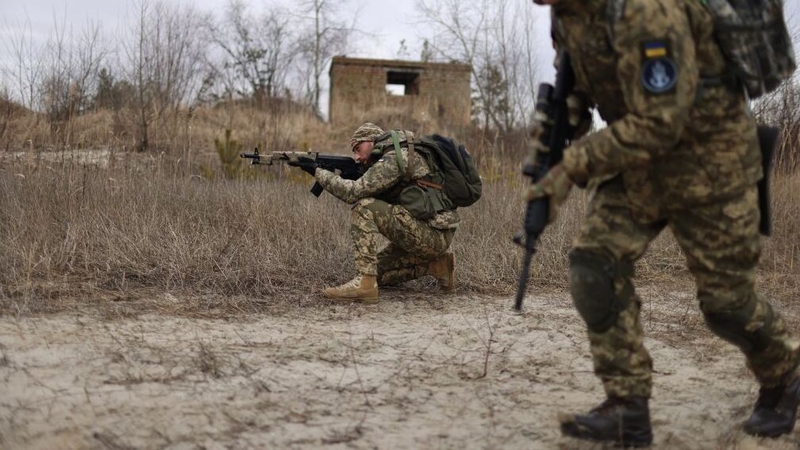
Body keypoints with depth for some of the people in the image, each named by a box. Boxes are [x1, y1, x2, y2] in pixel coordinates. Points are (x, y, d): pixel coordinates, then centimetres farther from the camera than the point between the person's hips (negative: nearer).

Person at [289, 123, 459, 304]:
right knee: (378, 272, 14)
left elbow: (354, 192, -20)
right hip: (427, 235, 10)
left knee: (365, 208, -18)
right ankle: (437, 265, 12)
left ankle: (364, 283, -21)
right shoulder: (397, 158, 18)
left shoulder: (395, 158, -13)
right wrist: (347, 175, 8)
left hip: (434, 234, -10)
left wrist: (317, 171, -10)